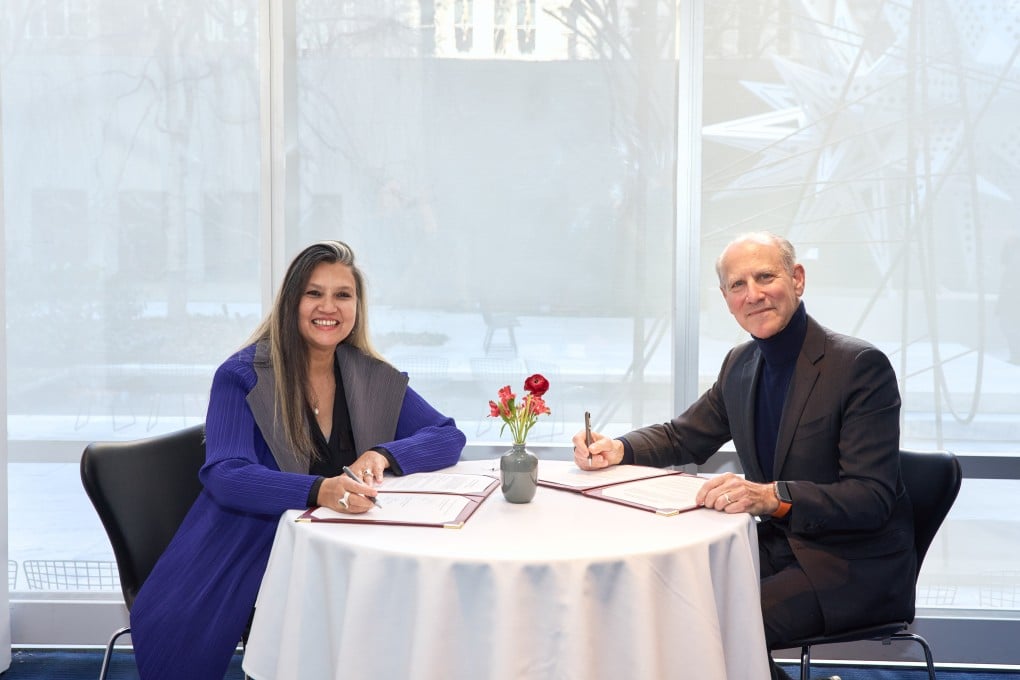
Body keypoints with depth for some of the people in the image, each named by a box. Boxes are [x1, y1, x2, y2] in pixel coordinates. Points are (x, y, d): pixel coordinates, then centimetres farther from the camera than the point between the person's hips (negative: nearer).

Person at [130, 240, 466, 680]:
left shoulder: (373, 378, 7)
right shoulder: (242, 377, -6)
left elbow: (449, 437, 6)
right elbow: (224, 477, -19)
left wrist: (383, 455, -17)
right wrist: (320, 491, -38)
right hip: (250, 555, -3)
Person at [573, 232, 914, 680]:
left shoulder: (861, 366, -16)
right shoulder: (740, 364, 6)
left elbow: (874, 497, -21)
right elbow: (684, 436, 18)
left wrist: (774, 496, -36)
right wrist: (617, 449, -4)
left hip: (854, 564, -7)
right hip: (778, 543, 7)